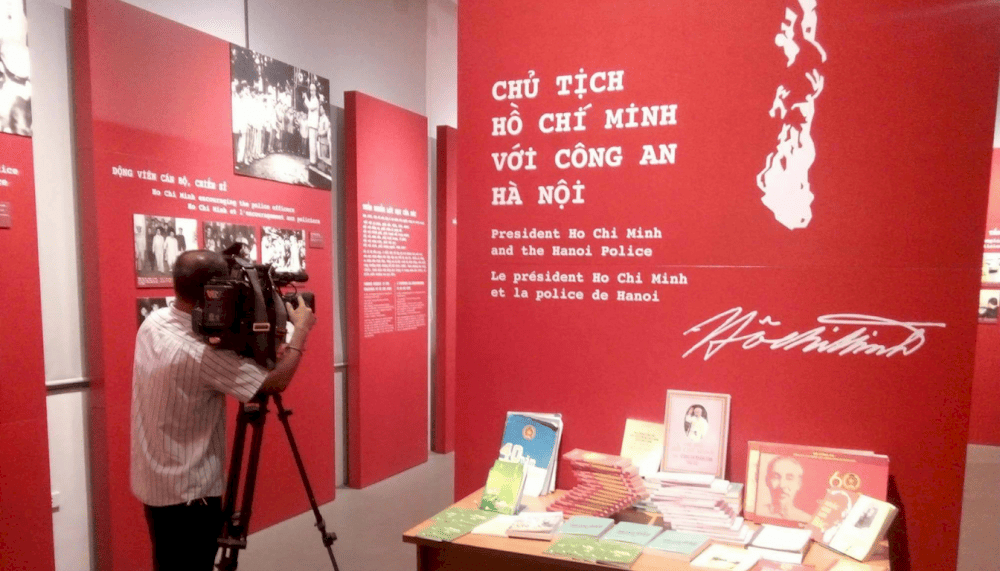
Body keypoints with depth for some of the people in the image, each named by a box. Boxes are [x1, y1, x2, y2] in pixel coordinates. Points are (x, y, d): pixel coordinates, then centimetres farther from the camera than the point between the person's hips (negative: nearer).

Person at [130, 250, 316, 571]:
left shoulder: (153, 323, -4)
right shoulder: (200, 354, -28)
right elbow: (277, 382, -22)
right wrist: (301, 328, -9)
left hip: (154, 482, 8)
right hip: (189, 492, -8)